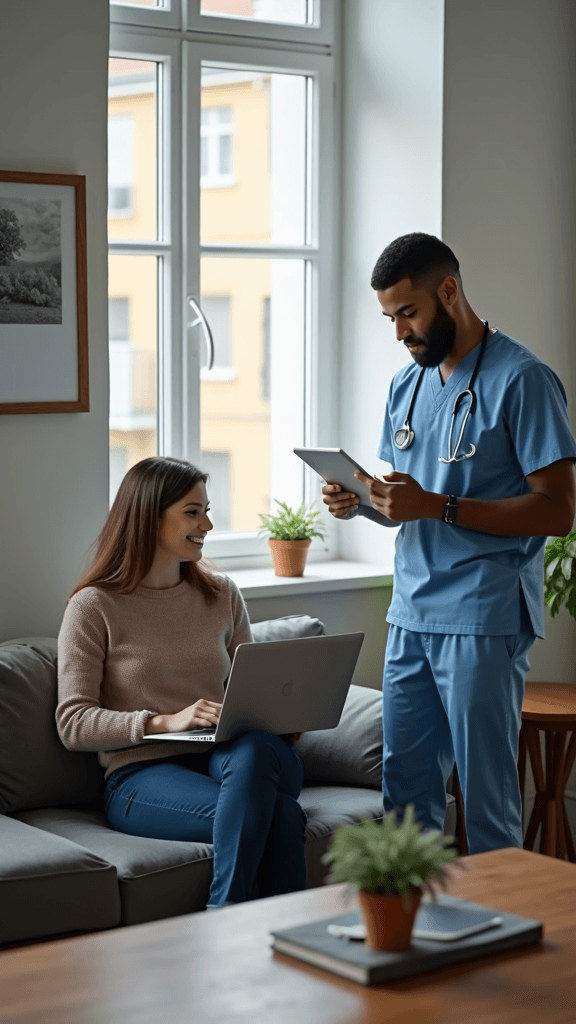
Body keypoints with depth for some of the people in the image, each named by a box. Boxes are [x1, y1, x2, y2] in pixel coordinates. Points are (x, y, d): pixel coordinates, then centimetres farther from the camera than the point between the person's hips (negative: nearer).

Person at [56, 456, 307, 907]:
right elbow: (73, 724, -6)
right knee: (278, 813, -33)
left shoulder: (222, 594, 16)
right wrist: (165, 721, -19)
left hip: (224, 760, 4)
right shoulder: (94, 607, 1)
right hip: (142, 775, -4)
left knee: (255, 749, -35)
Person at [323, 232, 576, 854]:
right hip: (411, 616, 7)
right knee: (404, 786, 11)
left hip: (485, 620, -7)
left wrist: (436, 506, -20)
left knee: (486, 793, -1)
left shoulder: (521, 380, -9)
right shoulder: (407, 384, 15)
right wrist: (361, 501, 0)